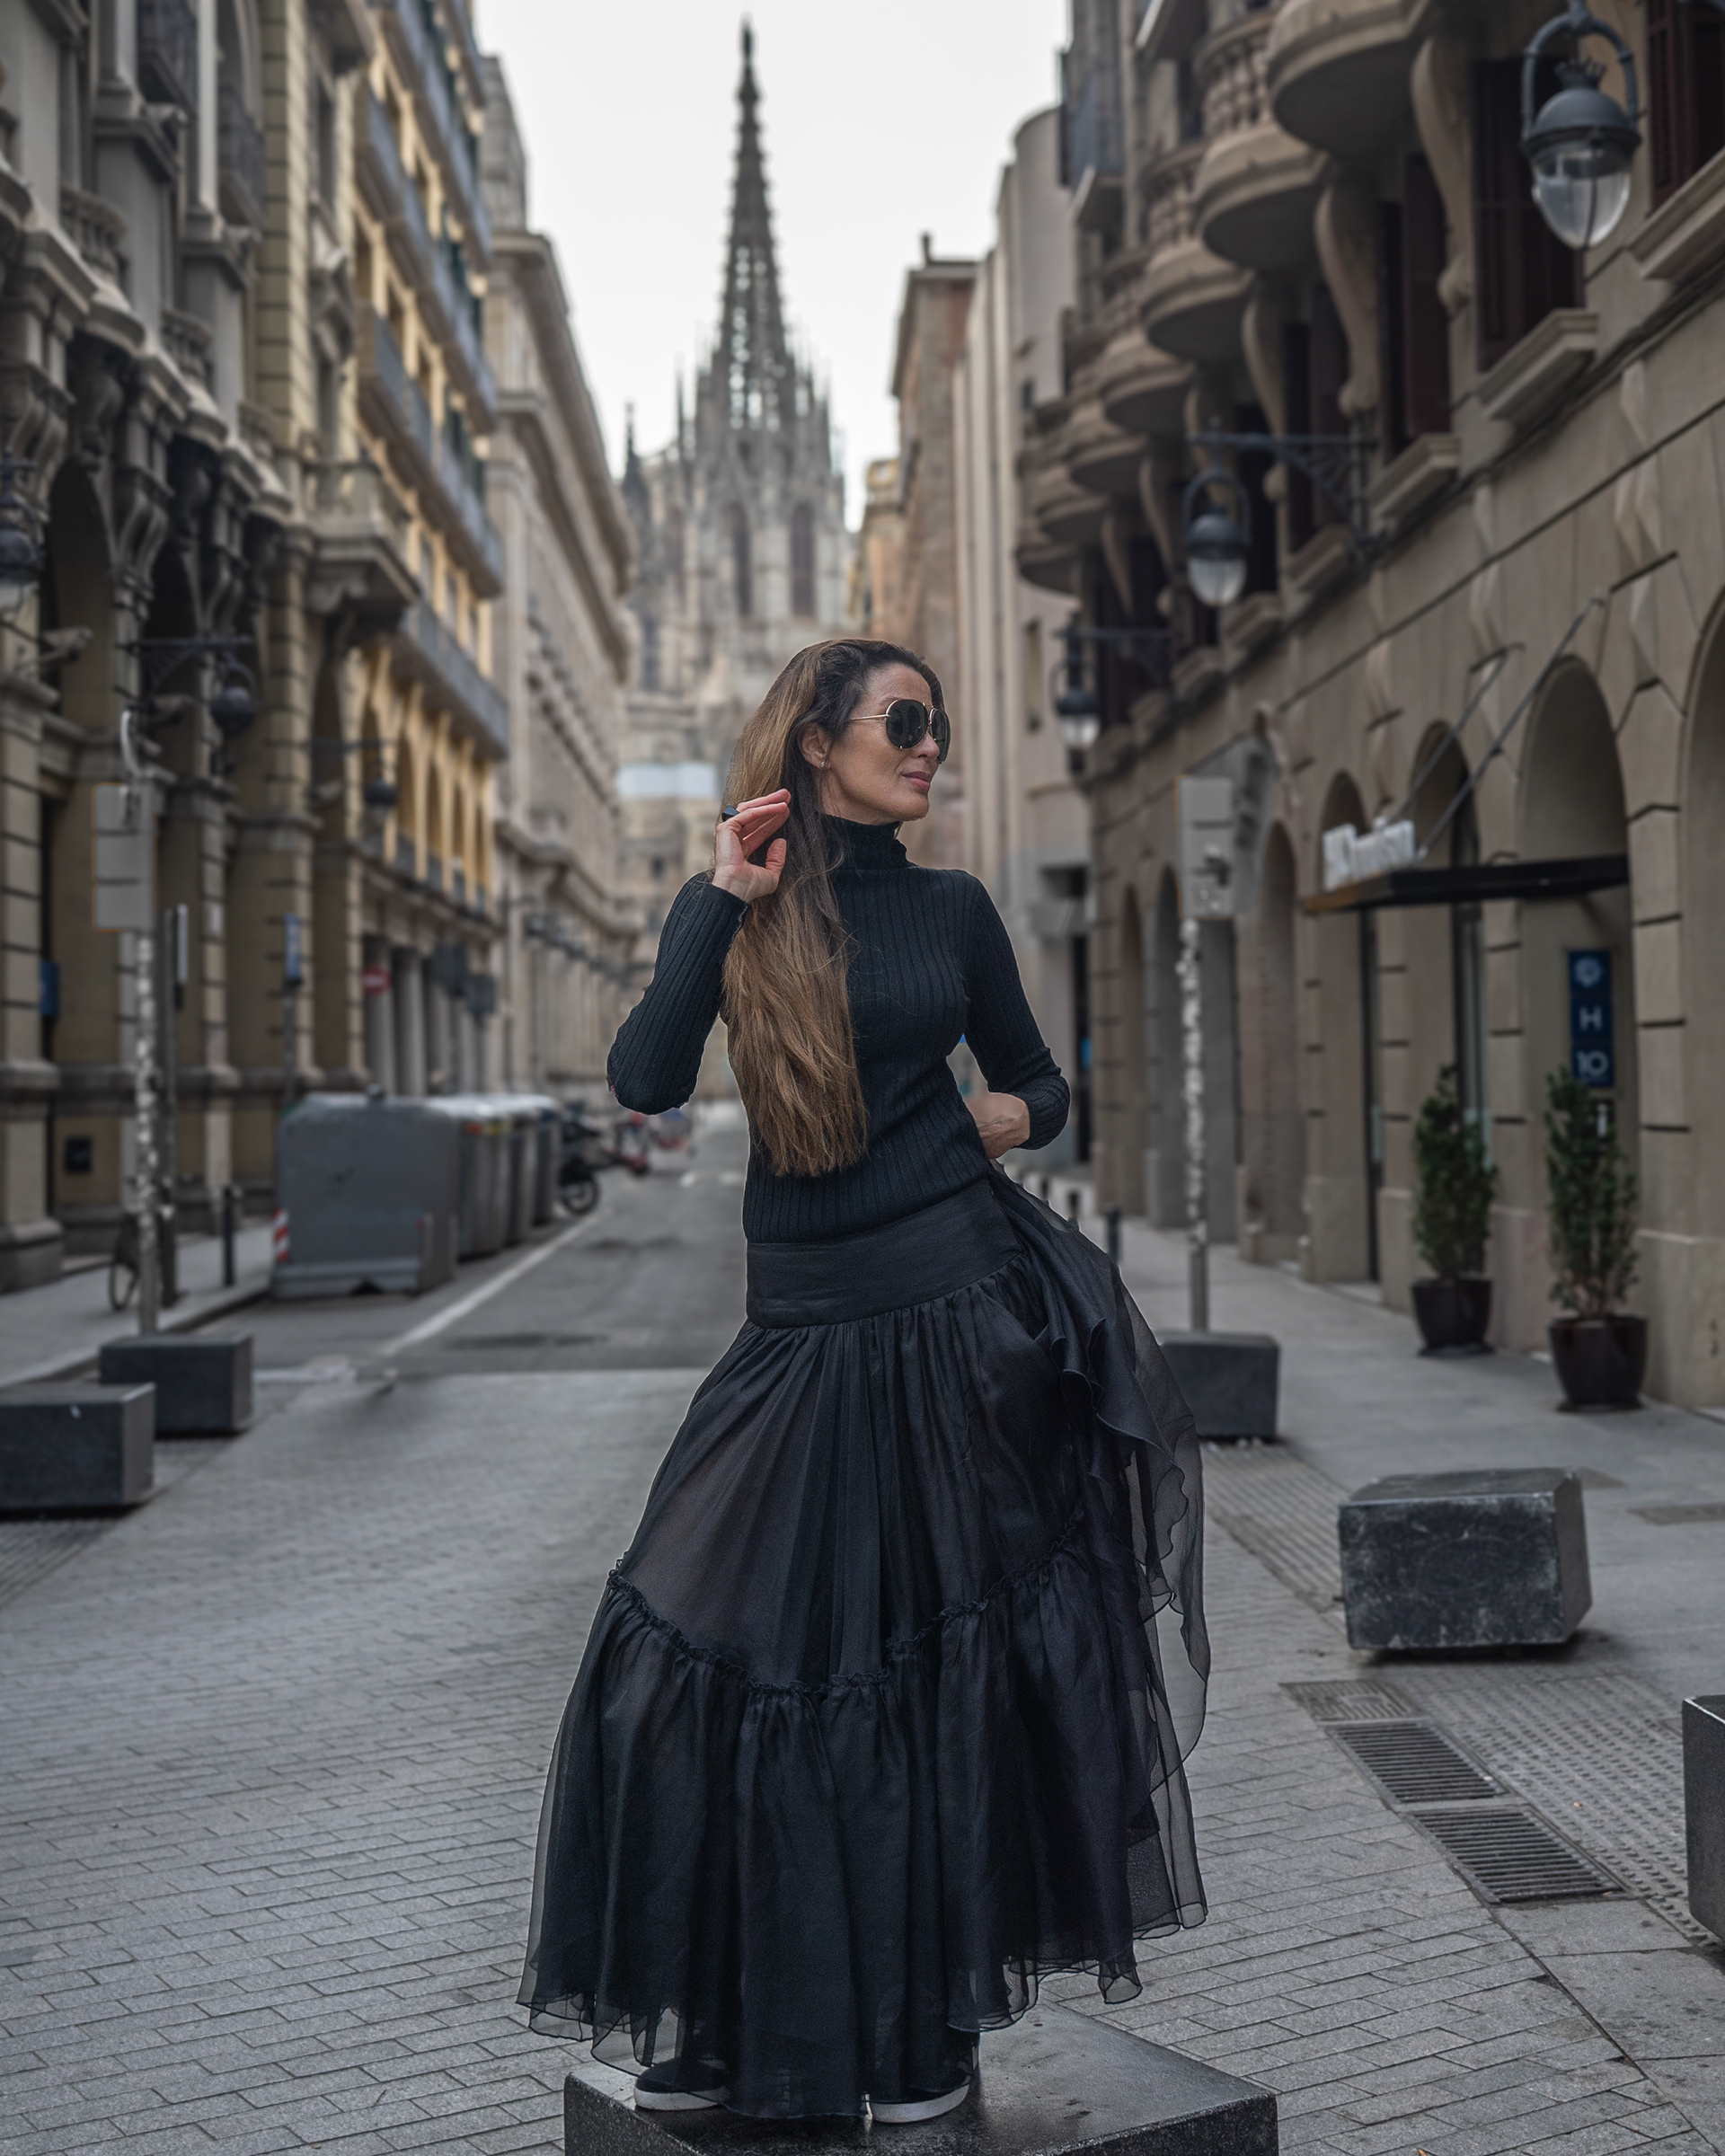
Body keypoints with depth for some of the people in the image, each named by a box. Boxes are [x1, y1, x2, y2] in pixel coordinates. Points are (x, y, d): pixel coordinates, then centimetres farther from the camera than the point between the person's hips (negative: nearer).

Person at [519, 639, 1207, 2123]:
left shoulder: (951, 910, 7)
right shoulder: (730, 906, 3)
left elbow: (1041, 1082, 17)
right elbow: (647, 1082, -12)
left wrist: (1016, 1116, -4)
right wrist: (726, 902, -14)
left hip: (963, 1306, 0)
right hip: (806, 1325, 0)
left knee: (942, 1651, 5)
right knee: (730, 1640, 2)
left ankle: (926, 2027, 20)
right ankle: (727, 2017, 21)